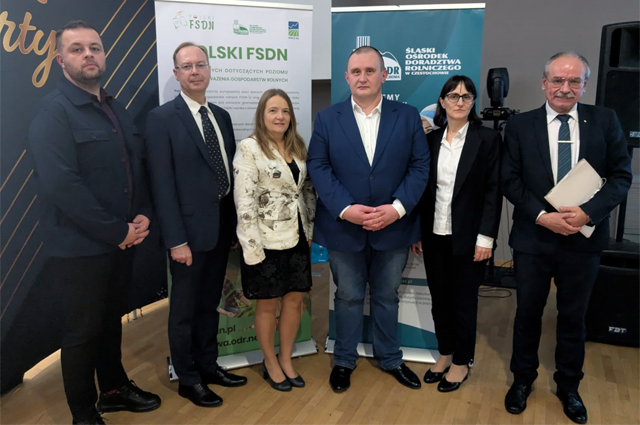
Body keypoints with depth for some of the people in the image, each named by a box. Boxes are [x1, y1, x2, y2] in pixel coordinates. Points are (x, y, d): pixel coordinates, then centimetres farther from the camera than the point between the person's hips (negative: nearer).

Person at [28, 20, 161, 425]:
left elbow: (137, 166, 13)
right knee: (83, 332, 8)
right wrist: (117, 231, -19)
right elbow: (61, 186, -23)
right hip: (80, 248, -7)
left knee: (111, 321, 21)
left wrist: (143, 216, -3)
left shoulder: (117, 109, 10)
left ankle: (114, 389, 41)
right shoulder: (53, 112, -14)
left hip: (122, 241, 7)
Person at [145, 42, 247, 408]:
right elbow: (163, 183, -14)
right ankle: (188, 379, 26)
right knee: (185, 308, 10)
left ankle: (208, 365, 35)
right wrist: (176, 239, -18)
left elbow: (231, 169, 11)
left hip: (223, 226, 6)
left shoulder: (222, 116, 10)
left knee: (210, 302, 19)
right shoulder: (162, 118, -10)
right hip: (190, 228, -6)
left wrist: (237, 222, 8)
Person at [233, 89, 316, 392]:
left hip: (296, 239, 6)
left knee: (294, 300, 11)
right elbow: (244, 201, -16)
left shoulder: (298, 147, 8)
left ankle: (286, 359, 30)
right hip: (266, 241, -6)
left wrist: (310, 230, 9)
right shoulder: (249, 148, -11)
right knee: (267, 304, 9)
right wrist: (253, 247, -18)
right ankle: (270, 363, 28)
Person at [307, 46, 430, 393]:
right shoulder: (327, 119, 1)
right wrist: (345, 209, -18)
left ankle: (390, 358, 37)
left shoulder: (408, 116, 1)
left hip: (393, 226, 1)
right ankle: (344, 360, 32)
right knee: (348, 297, 14)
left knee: (387, 296, 17)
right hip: (344, 227, 0)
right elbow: (318, 167, -6)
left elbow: (420, 166, -3)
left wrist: (398, 208, -16)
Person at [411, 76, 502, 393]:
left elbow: (493, 190, -8)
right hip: (434, 235, 4)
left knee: (464, 301, 8)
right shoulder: (431, 140, 6)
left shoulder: (488, 139, -5)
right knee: (439, 299, 13)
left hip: (468, 237, -3)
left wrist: (485, 237, -13)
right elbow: (424, 189, 8)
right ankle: (445, 354, 33)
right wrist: (416, 231, 6)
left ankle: (462, 362, 27)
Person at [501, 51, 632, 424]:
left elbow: (621, 176, -2)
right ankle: (523, 379, 34)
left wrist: (588, 212, -16)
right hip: (533, 237, 0)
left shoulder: (605, 121, 0)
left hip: (583, 239, 1)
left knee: (574, 317, 14)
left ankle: (569, 387, 35)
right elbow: (510, 180, -3)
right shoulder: (520, 125, -1)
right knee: (528, 313, 13)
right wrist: (542, 215, -15)